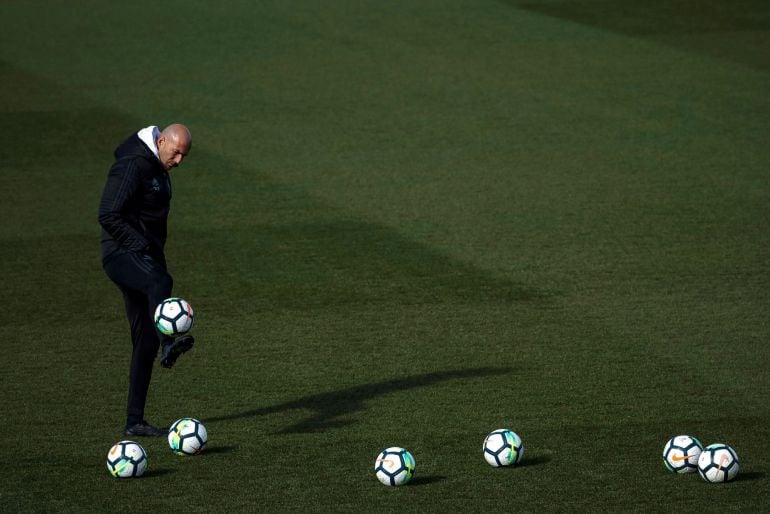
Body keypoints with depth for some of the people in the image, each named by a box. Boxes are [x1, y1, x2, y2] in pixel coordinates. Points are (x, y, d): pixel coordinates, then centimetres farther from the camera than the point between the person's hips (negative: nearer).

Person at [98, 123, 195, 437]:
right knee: (160, 283, -41)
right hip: (121, 254, -10)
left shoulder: (158, 167, 18)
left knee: (146, 339, 6)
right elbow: (108, 216, -21)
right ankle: (169, 345, -67)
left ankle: (134, 421, 11)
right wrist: (139, 246, -24)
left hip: (144, 256, 10)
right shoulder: (133, 166, -14)